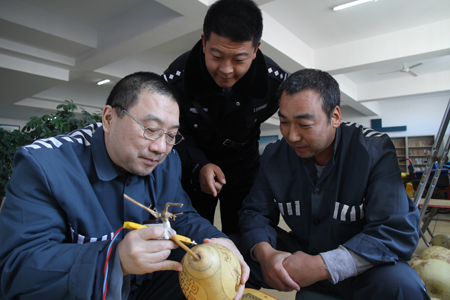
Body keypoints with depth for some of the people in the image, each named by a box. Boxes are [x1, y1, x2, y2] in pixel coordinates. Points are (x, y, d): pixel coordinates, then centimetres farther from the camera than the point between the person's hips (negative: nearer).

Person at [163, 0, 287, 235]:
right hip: (194, 166, 0)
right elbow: (177, 134, -13)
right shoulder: (176, 77, -24)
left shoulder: (275, 79, -20)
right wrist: (199, 165, -28)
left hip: (243, 165, 1)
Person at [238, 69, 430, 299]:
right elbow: (255, 212, -4)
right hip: (299, 252, 3)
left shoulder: (375, 150, -18)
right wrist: (264, 252, -28)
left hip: (358, 268, -1)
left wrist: (322, 266, -33)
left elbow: (398, 231, -24)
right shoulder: (274, 156, -6)